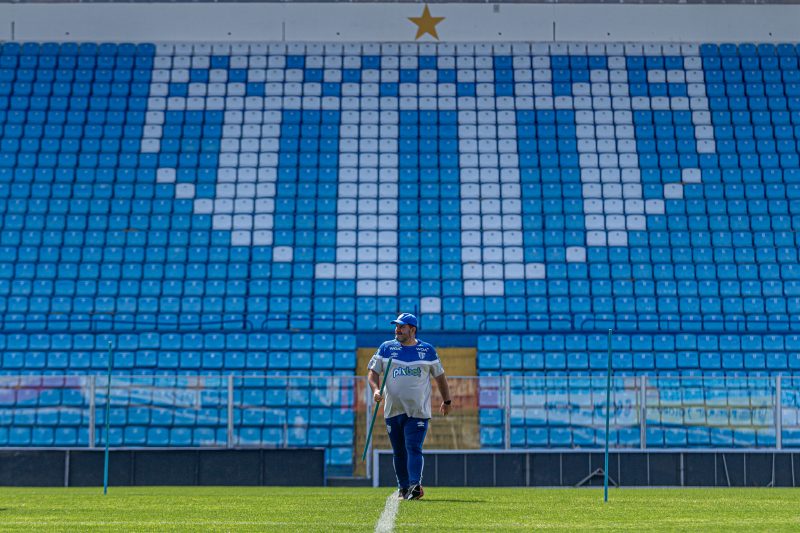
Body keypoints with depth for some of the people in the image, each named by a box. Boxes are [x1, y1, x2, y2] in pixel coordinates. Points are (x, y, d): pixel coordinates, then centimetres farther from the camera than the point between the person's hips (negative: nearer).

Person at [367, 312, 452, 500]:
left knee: (414, 448, -14)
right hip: (393, 410, 2)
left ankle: (415, 484, -23)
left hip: (418, 412, -2)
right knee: (398, 451, 8)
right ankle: (403, 488, 19)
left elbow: (439, 376, 13)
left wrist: (446, 401, 19)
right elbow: (373, 372, 7)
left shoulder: (427, 350, 4)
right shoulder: (386, 348, 7)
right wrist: (376, 389, -12)